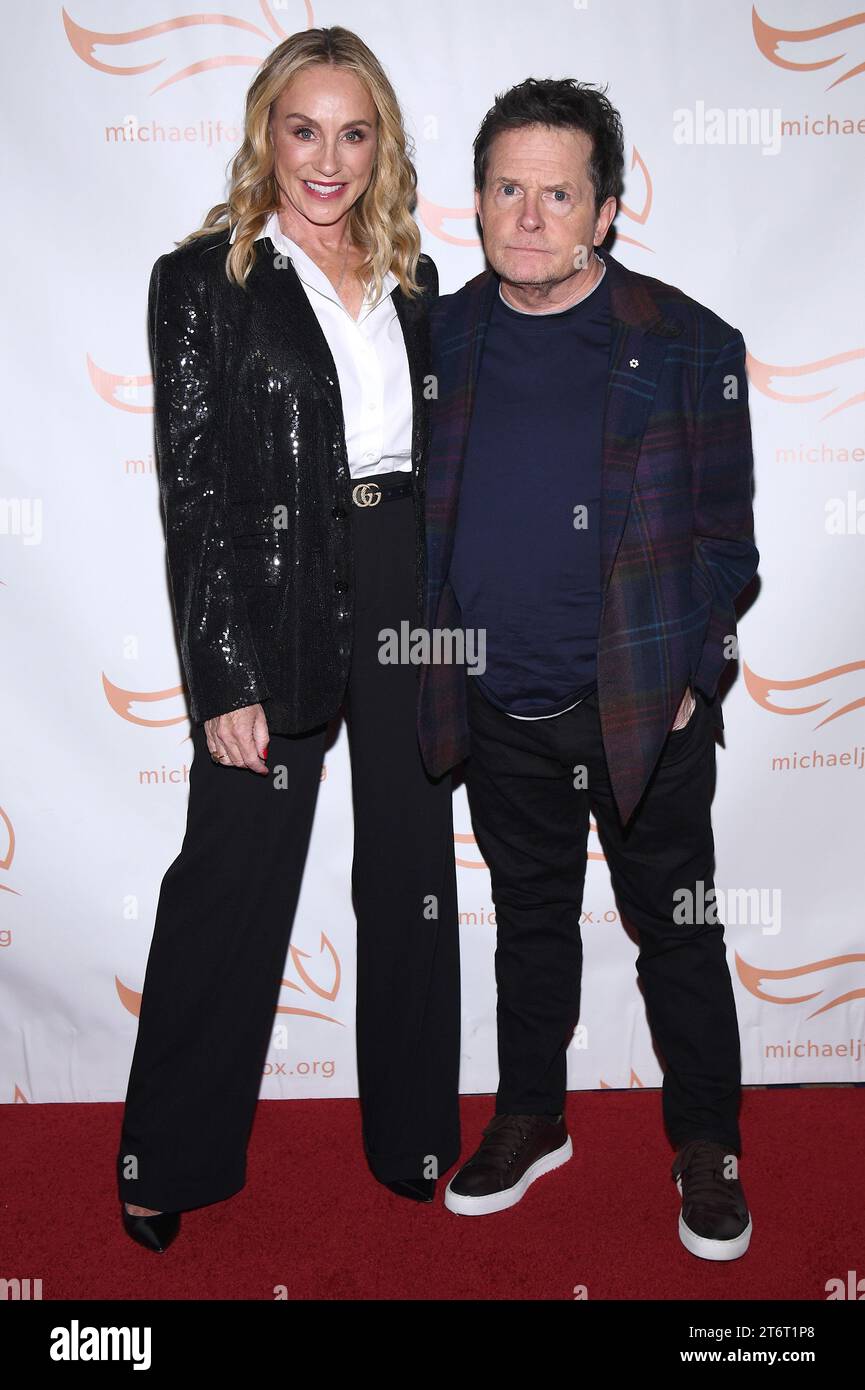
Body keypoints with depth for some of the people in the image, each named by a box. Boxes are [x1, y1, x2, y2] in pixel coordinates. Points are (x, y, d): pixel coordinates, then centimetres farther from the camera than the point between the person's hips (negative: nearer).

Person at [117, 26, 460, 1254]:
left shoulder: (411, 279, 12)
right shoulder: (204, 278, -2)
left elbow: (440, 455, 13)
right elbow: (193, 488, -8)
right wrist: (229, 677, -14)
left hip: (413, 599, 5)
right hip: (273, 604, -4)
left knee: (414, 874, 12)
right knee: (233, 883, 4)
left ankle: (415, 1134, 31)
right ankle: (170, 1160, 24)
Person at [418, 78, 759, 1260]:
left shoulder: (689, 345, -7)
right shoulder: (438, 340, 2)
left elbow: (727, 533, -3)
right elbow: (413, 518, 9)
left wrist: (695, 682, -8)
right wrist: (425, 666, 4)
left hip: (645, 712, -3)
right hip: (499, 714, 3)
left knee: (678, 936, 11)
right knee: (529, 921, 19)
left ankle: (708, 1146, 31)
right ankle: (531, 1118, 38)